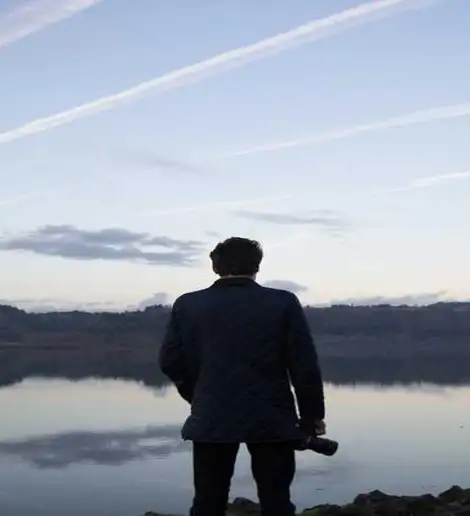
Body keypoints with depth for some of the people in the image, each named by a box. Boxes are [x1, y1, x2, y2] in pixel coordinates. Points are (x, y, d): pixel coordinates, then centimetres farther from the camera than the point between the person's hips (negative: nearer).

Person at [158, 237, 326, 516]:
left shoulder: (187, 305, 1)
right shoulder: (283, 303, -4)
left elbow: (170, 362, 4)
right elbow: (305, 364, -5)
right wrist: (312, 415, 5)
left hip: (211, 420, 2)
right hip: (271, 419, -1)